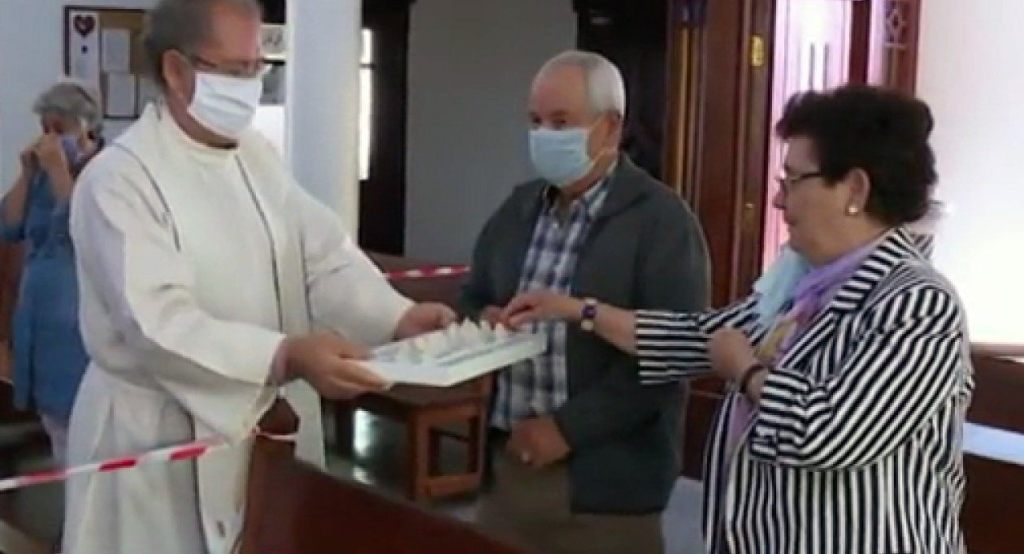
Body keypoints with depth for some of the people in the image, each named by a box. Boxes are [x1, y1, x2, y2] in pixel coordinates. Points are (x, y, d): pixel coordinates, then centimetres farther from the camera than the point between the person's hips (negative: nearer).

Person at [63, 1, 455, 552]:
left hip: (272, 424, 6)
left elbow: (325, 254, 2)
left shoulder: (256, 154, 8)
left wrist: (397, 317, -16)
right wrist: (287, 357, -36)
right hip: (163, 439, -6)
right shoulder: (120, 178, -16)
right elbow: (159, 324, -25)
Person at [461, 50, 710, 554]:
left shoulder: (662, 220, -10)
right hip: (506, 461, 6)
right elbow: (474, 299, 20)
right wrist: (482, 322, -3)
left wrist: (568, 427, -18)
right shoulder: (519, 206, 11)